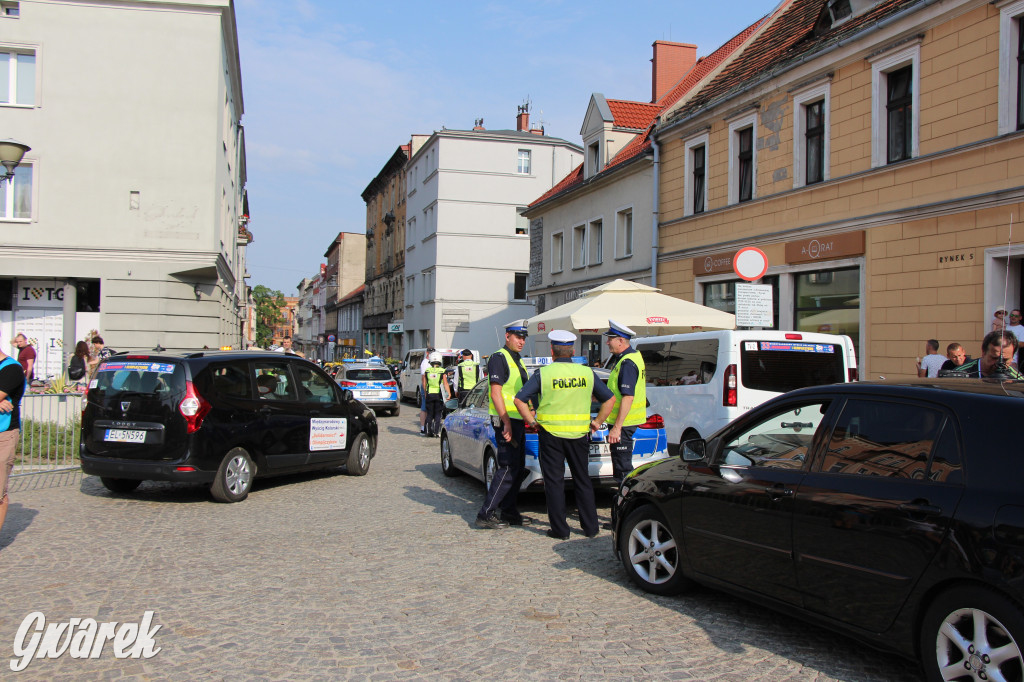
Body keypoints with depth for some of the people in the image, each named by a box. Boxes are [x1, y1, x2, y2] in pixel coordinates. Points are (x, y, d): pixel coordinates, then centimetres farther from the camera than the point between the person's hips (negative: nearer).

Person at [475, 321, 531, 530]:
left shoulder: (518, 360, 20)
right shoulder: (499, 357, -9)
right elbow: (496, 393, -17)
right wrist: (506, 422, -21)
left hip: (518, 420, 10)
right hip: (505, 420, -10)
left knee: (518, 469, 11)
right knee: (508, 468, -11)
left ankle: (509, 512, 19)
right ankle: (486, 514, -8)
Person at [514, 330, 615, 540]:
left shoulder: (543, 373, -6)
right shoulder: (587, 373, 3)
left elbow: (519, 399, -10)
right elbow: (610, 398, 6)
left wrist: (532, 421, -1)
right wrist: (597, 422, 11)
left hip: (550, 433, -3)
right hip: (579, 434, 3)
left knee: (554, 481, 5)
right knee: (583, 480, 14)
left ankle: (560, 529, 8)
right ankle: (590, 527, 18)